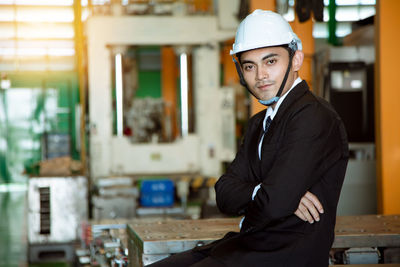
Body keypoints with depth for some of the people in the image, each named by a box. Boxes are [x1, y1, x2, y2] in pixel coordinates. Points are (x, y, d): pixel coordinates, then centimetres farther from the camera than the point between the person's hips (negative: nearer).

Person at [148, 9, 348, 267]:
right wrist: (259, 192, -13)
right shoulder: (259, 123, 16)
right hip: (249, 245, 9)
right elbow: (225, 192, 6)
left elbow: (273, 204, -23)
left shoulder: (313, 116, -15)